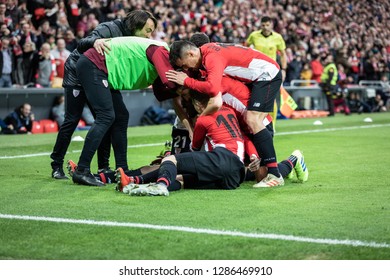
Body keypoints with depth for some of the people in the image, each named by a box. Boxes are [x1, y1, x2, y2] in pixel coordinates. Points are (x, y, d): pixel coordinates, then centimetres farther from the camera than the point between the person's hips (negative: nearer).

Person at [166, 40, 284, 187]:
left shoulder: (212, 57, -23)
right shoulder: (206, 53, 5)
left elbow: (213, 88, -39)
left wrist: (186, 81, -26)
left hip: (267, 73, -10)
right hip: (258, 76, 10)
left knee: (253, 120, -17)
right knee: (250, 120, 9)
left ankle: (275, 175, -19)